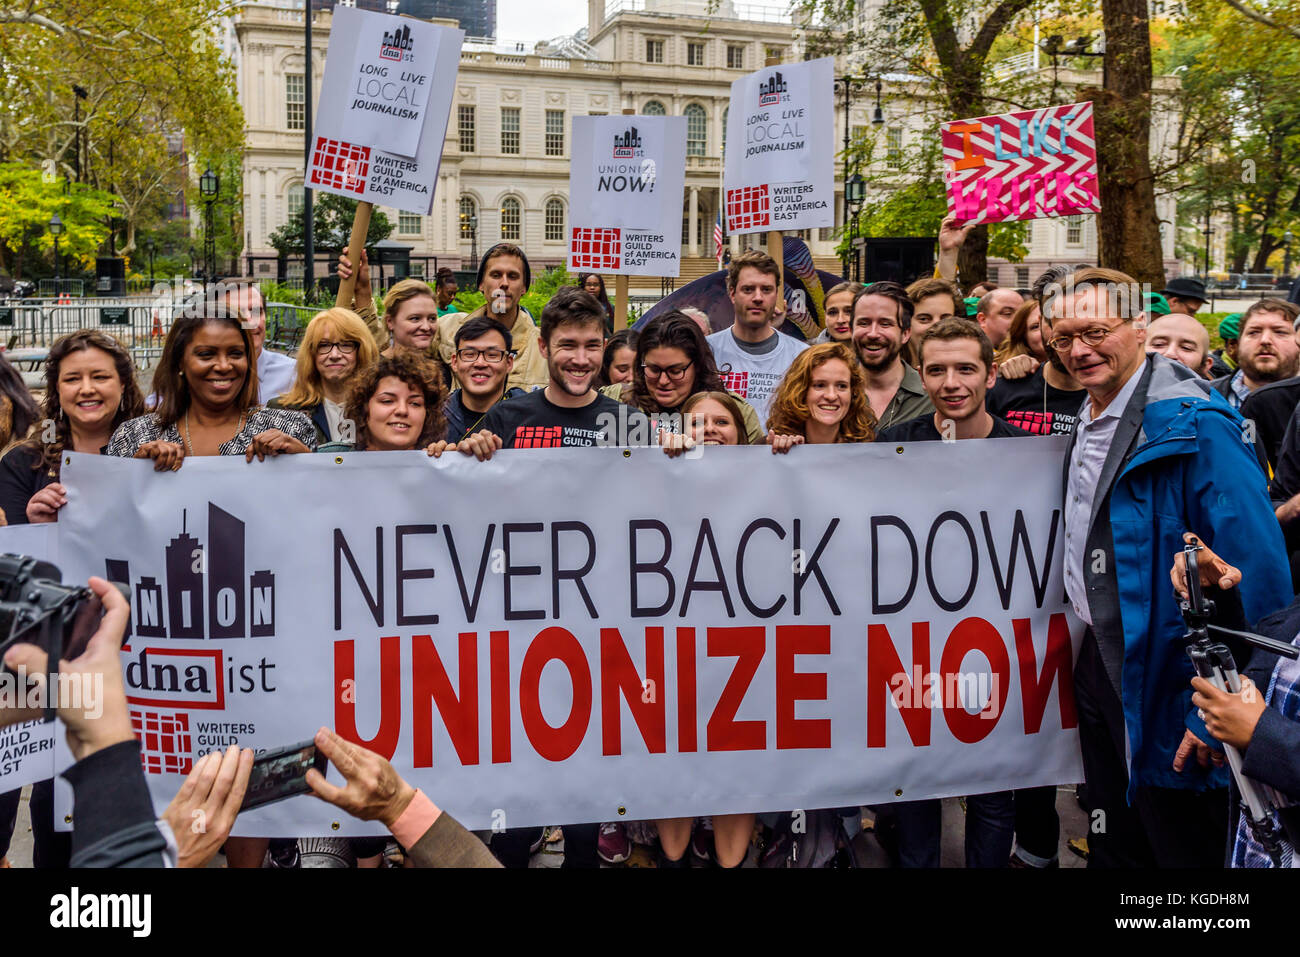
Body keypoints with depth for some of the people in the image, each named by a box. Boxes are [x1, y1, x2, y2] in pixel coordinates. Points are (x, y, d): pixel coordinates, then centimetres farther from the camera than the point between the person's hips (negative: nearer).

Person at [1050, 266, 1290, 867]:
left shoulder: (1194, 426, -19)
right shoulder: (1086, 424, 9)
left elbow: (1257, 572, -24)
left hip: (1161, 683, -8)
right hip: (1100, 667, 8)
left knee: (1183, 846, 6)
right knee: (1114, 846, 21)